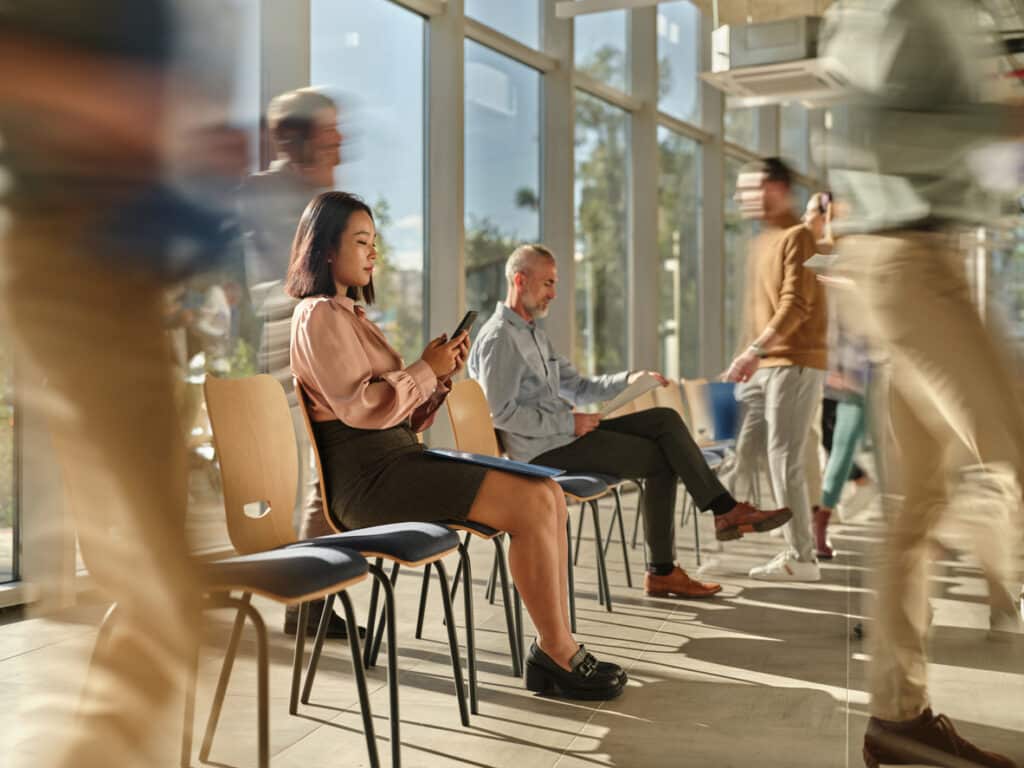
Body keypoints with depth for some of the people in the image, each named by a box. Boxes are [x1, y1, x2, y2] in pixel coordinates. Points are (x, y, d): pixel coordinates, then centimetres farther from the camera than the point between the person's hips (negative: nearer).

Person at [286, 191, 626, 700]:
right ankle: (558, 655, -8)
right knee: (532, 502, -19)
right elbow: (359, 407, -18)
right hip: (368, 473, -9)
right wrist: (425, 369, -8)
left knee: (548, 494, -4)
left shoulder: (349, 314, 24)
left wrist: (440, 375, 4)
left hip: (398, 457, 10)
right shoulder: (319, 315, -5)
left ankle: (554, 648, -6)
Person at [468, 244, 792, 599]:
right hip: (543, 449, -9)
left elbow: (576, 386, 21)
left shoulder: (533, 333, 20)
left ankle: (725, 509, -2)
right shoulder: (499, 337, -13)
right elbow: (502, 413, -21)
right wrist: (569, 423, -19)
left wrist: (627, 380, 6)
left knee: (665, 419, -3)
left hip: (564, 433, 9)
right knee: (661, 459, -7)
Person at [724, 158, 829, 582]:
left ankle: (800, 558, 0)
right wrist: (748, 358, 15)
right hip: (761, 367, 9)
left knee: (784, 459, -8)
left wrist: (754, 350, -23)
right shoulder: (760, 242, 20)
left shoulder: (798, 236, -7)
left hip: (795, 363, -9)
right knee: (739, 455, 5)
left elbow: (796, 304, -18)